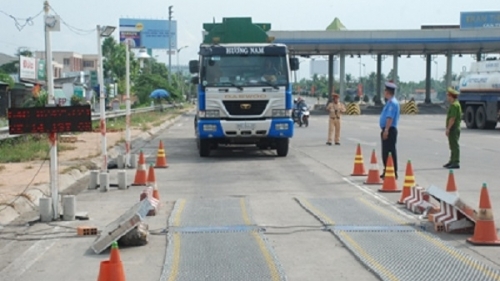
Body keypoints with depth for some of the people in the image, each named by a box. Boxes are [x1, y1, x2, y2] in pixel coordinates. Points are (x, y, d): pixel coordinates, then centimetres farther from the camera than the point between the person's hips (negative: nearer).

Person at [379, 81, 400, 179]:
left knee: (390, 152, -7)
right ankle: (387, 172, 22)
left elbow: (390, 117, -24)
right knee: (385, 152, 15)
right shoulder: (390, 102, 16)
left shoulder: (392, 103, -17)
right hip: (387, 131, 11)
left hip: (389, 131, -11)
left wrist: (386, 130, -28)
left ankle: (393, 173, -3)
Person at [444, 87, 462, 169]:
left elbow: (452, 118, -22)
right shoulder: (455, 104, 17)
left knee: (455, 146, -9)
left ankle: (456, 163, -9)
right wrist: (448, 128, 22)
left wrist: (448, 128, -20)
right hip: (454, 128, 11)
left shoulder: (454, 105, -17)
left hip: (453, 128, -11)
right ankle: (452, 161, 24)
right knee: (453, 146, 16)